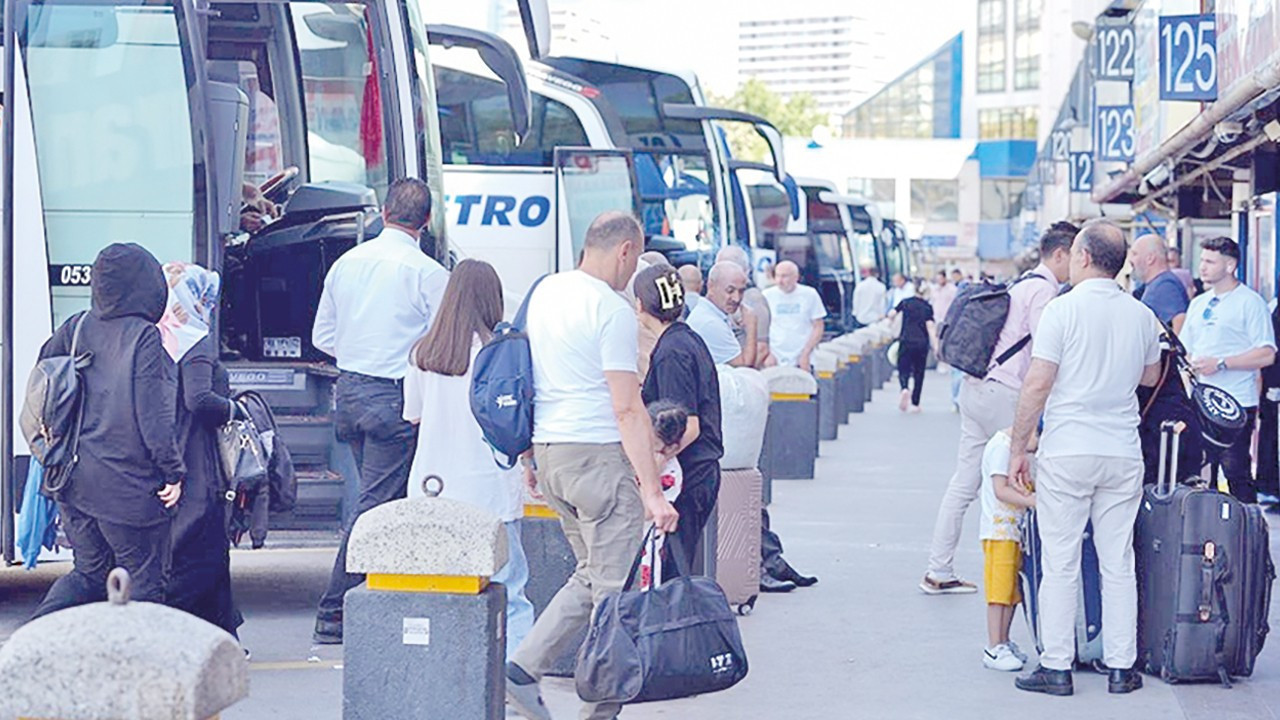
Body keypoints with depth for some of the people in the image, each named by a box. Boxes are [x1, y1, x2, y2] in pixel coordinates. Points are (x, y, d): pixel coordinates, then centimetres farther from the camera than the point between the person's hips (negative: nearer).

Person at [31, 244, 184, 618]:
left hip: (75, 479, 6)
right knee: (143, 580, 7)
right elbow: (154, 415, -17)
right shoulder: (145, 338, -15)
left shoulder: (77, 328, 3)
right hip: (130, 487, -6)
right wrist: (173, 471, -9)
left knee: (90, 572, 18)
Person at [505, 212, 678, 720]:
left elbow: (529, 378, 19)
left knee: (592, 575, 17)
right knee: (614, 587, -2)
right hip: (598, 454, -9)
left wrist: (530, 456, 26)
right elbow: (627, 410, -18)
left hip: (549, 452, 9)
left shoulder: (545, 292, 11)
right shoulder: (612, 311, -14)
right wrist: (652, 492, -18)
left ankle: (523, 668, 9)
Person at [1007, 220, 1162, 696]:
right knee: (1118, 564, 9)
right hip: (1123, 455, 4)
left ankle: (1056, 667, 3)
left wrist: (1018, 448, -4)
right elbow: (1150, 377, 22)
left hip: (1067, 452, -4)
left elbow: (1038, 385, -11)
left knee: (1060, 564, 1)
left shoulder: (1064, 309, -9)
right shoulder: (1142, 316, 6)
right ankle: (1121, 666, 11)